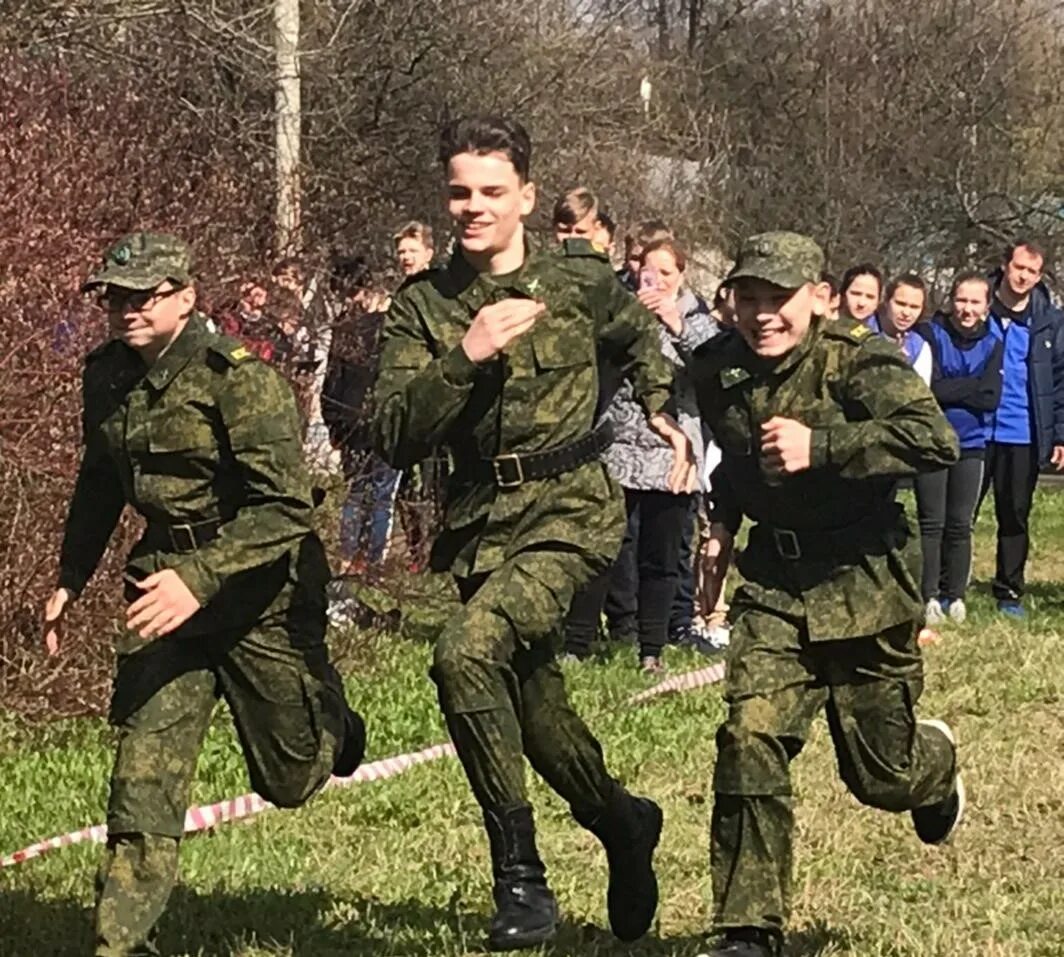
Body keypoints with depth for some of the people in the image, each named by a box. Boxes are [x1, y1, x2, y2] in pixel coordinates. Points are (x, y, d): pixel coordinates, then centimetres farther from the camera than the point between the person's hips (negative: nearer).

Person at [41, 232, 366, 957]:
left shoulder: (237, 375, -20)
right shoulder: (108, 376, 2)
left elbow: (286, 504, -25)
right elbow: (100, 485, 20)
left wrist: (200, 581, -34)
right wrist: (70, 579, 24)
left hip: (259, 590, -5)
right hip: (166, 583, 5)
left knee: (291, 777, 11)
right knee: (144, 774, -7)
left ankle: (333, 723, 47)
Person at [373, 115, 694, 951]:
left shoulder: (579, 279, 0)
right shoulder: (422, 307, 0)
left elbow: (640, 336, 23)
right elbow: (396, 441, -10)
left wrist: (664, 414, 13)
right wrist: (465, 357, -20)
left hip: (573, 508, -4)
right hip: (483, 518, 4)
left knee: (466, 654, -26)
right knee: (532, 701, 13)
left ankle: (520, 874, -16)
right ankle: (622, 823, 42)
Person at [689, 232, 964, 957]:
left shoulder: (857, 360, -16)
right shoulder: (719, 373, 4)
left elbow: (935, 439, -31)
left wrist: (819, 446, -34)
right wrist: (722, 520, 18)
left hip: (864, 578, -4)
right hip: (774, 581, 4)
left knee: (881, 774, 8)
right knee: (750, 740, -15)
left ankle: (935, 764, 48)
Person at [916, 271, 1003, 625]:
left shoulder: (992, 345, 3)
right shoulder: (931, 333, -6)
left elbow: (990, 398, -8)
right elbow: (931, 388, -15)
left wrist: (950, 389, -12)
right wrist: (972, 387, -11)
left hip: (971, 445, 3)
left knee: (960, 525, 8)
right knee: (932, 523, -1)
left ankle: (955, 595, 15)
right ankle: (930, 596, 4)